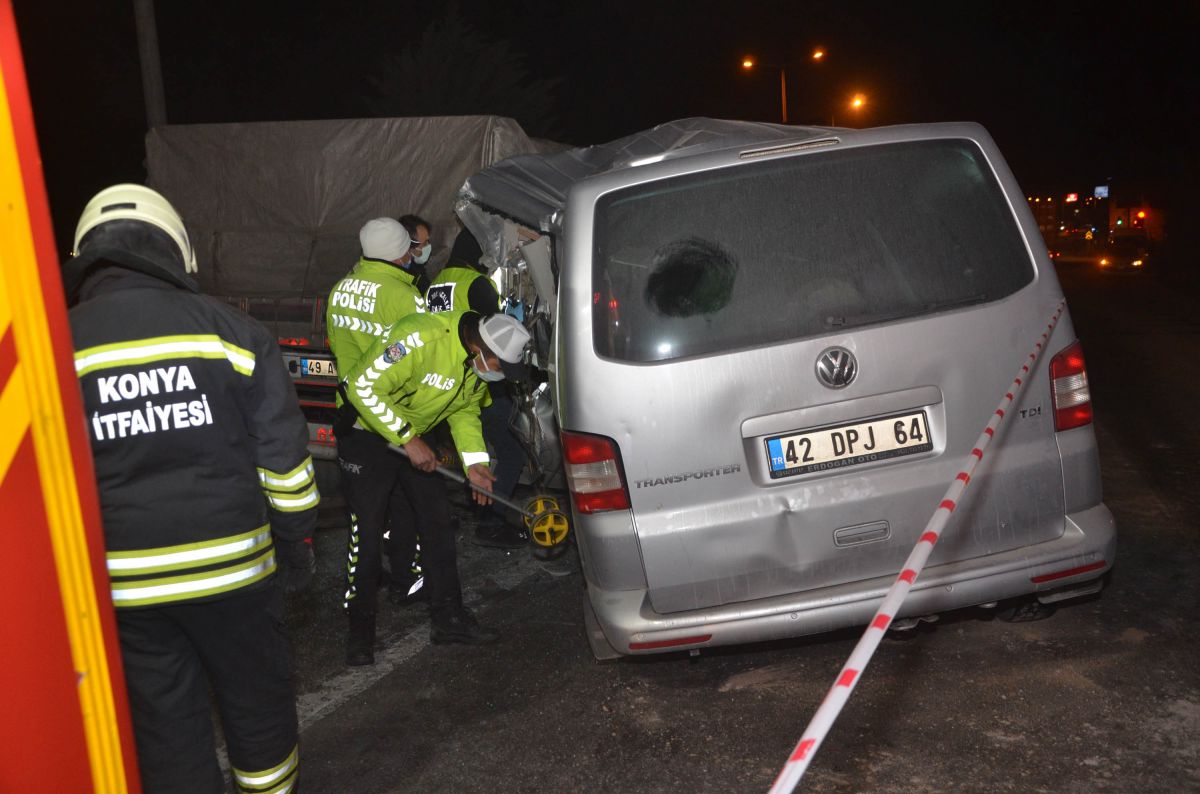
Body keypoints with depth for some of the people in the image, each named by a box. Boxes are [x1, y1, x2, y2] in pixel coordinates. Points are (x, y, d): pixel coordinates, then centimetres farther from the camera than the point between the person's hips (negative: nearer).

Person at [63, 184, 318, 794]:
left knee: (165, 717, 14)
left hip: (124, 581, 0)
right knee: (255, 696, 19)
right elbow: (284, 454, -4)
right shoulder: (228, 330, -6)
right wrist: (295, 539, 8)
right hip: (233, 563, 0)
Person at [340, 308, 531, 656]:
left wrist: (475, 463, -7)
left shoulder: (479, 362, -8)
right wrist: (409, 440, -31)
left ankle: (448, 618, 15)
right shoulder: (421, 337, -34)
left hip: (414, 437, 8)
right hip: (367, 429, -7)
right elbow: (364, 386, -34)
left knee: (438, 519, 6)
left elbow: (466, 411, 6)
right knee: (367, 532, -6)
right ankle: (360, 630, 8)